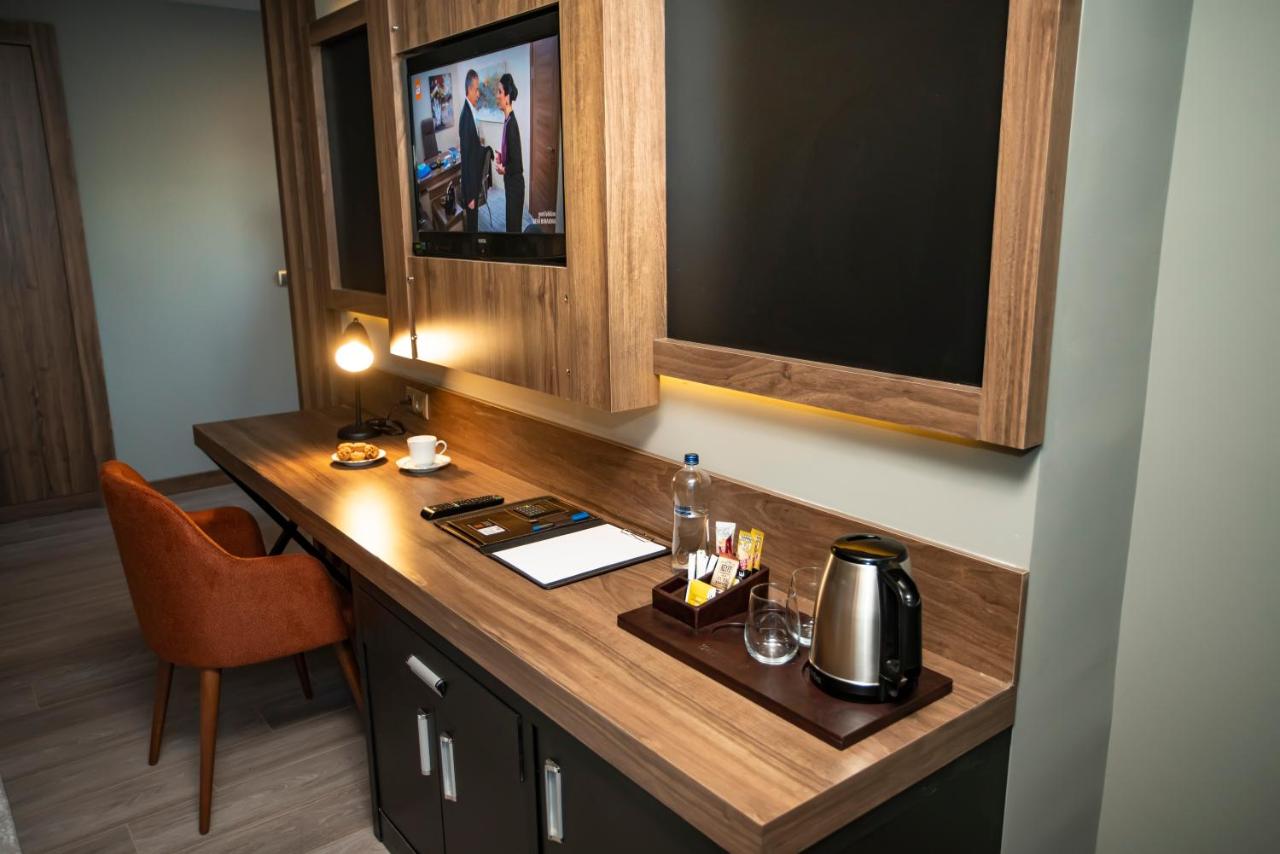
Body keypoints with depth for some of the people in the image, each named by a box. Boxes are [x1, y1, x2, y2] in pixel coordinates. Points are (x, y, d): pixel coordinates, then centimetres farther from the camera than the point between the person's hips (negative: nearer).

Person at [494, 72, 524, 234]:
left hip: (515, 183, -9)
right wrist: (502, 157, 5)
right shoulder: (507, 121, 7)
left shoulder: (511, 124, -21)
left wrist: (504, 169, -9)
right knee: (512, 226, 17)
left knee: (514, 227, -1)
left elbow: (517, 165, -22)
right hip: (511, 183, 9)